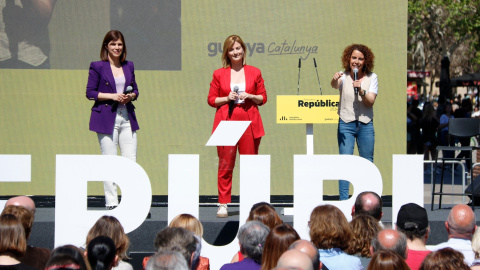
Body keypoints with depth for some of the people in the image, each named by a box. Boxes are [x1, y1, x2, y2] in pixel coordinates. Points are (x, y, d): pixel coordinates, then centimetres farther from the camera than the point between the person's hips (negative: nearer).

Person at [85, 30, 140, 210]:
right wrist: (112, 96, -15)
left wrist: (131, 96, -4)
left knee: (131, 161, 0)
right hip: (106, 118, -4)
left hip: (127, 117, 4)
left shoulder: (129, 66, 13)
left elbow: (135, 89, 19)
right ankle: (111, 203, 3)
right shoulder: (97, 67, -1)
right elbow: (90, 93, -4)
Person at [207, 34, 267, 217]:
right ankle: (223, 204, 3)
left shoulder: (254, 73, 10)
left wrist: (250, 96, -6)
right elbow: (211, 99, 9)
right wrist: (227, 98, -7)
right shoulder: (219, 74, 9)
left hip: (249, 122, 1)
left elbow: (263, 98, 12)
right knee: (225, 165, -2)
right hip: (226, 123, -1)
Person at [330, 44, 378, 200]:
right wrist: (335, 80, -50)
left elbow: (371, 101, -7)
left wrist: (361, 91, -26)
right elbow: (335, 85, -26)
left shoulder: (371, 78, 2)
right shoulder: (344, 76, -2)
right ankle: (343, 200, -2)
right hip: (346, 124, -2)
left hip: (366, 125, 2)